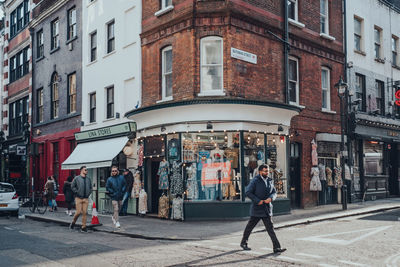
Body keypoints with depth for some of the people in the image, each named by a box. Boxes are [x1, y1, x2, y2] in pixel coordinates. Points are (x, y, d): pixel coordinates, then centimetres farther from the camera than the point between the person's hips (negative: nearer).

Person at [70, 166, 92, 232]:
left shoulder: (88, 179, 11)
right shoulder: (77, 178, -1)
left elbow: (91, 187, 20)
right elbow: (72, 186, -1)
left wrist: (88, 193, 7)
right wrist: (77, 192, -7)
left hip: (86, 199, 3)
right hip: (79, 198, -3)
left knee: (84, 213, 0)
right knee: (78, 212, -6)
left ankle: (83, 227, 6)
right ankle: (73, 222, 21)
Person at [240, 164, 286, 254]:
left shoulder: (270, 181, 9)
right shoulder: (255, 181, -11)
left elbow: (274, 192, 9)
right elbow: (248, 192, -15)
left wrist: (271, 198, -13)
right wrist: (258, 201, -20)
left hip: (267, 209, 5)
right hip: (257, 209, -5)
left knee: (270, 228, 1)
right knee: (250, 226, 9)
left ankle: (277, 248, 2)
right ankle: (243, 243, 27)